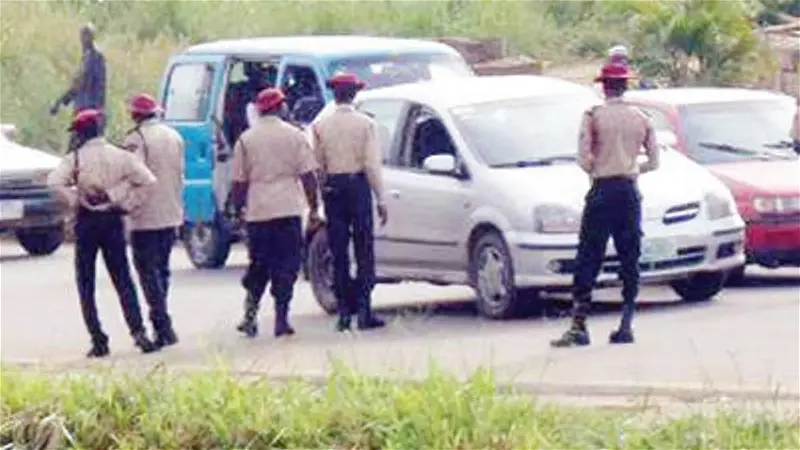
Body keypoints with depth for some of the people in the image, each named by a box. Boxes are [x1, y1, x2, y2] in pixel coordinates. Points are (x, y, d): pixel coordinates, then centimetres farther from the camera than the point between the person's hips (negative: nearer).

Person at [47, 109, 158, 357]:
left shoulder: (75, 158, -7)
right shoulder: (120, 156, 1)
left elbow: (54, 182, -21)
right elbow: (147, 180, -7)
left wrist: (74, 201, -9)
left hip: (86, 222, -2)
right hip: (113, 220, 2)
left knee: (86, 284, 7)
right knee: (123, 280, 8)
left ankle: (98, 340, 1)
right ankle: (138, 330, -9)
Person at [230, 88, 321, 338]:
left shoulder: (246, 139, 3)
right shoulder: (294, 136, 0)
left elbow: (239, 182, 4)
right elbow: (308, 176, -2)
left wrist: (238, 209, 15)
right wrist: (314, 209, 5)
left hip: (257, 212, 2)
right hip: (288, 209, -2)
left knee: (259, 264, 14)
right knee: (286, 265, 3)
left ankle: (251, 311, 1)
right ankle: (281, 319, -3)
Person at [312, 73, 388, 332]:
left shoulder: (321, 126, 2)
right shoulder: (366, 124, -4)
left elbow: (317, 165, 2)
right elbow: (372, 164, -6)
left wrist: (317, 197, 11)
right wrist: (381, 199, -2)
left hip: (332, 189, 2)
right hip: (358, 186, -2)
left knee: (339, 253, 6)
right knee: (364, 251, 2)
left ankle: (344, 312, 4)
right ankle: (364, 311, -4)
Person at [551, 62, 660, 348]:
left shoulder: (594, 116, -5)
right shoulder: (641, 119, 6)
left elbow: (584, 158, -10)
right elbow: (654, 161, 9)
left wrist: (595, 171, 9)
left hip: (602, 192, -3)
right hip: (630, 192, 3)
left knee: (588, 260, -3)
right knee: (630, 260, 8)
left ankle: (578, 327, -8)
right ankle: (626, 326, 6)